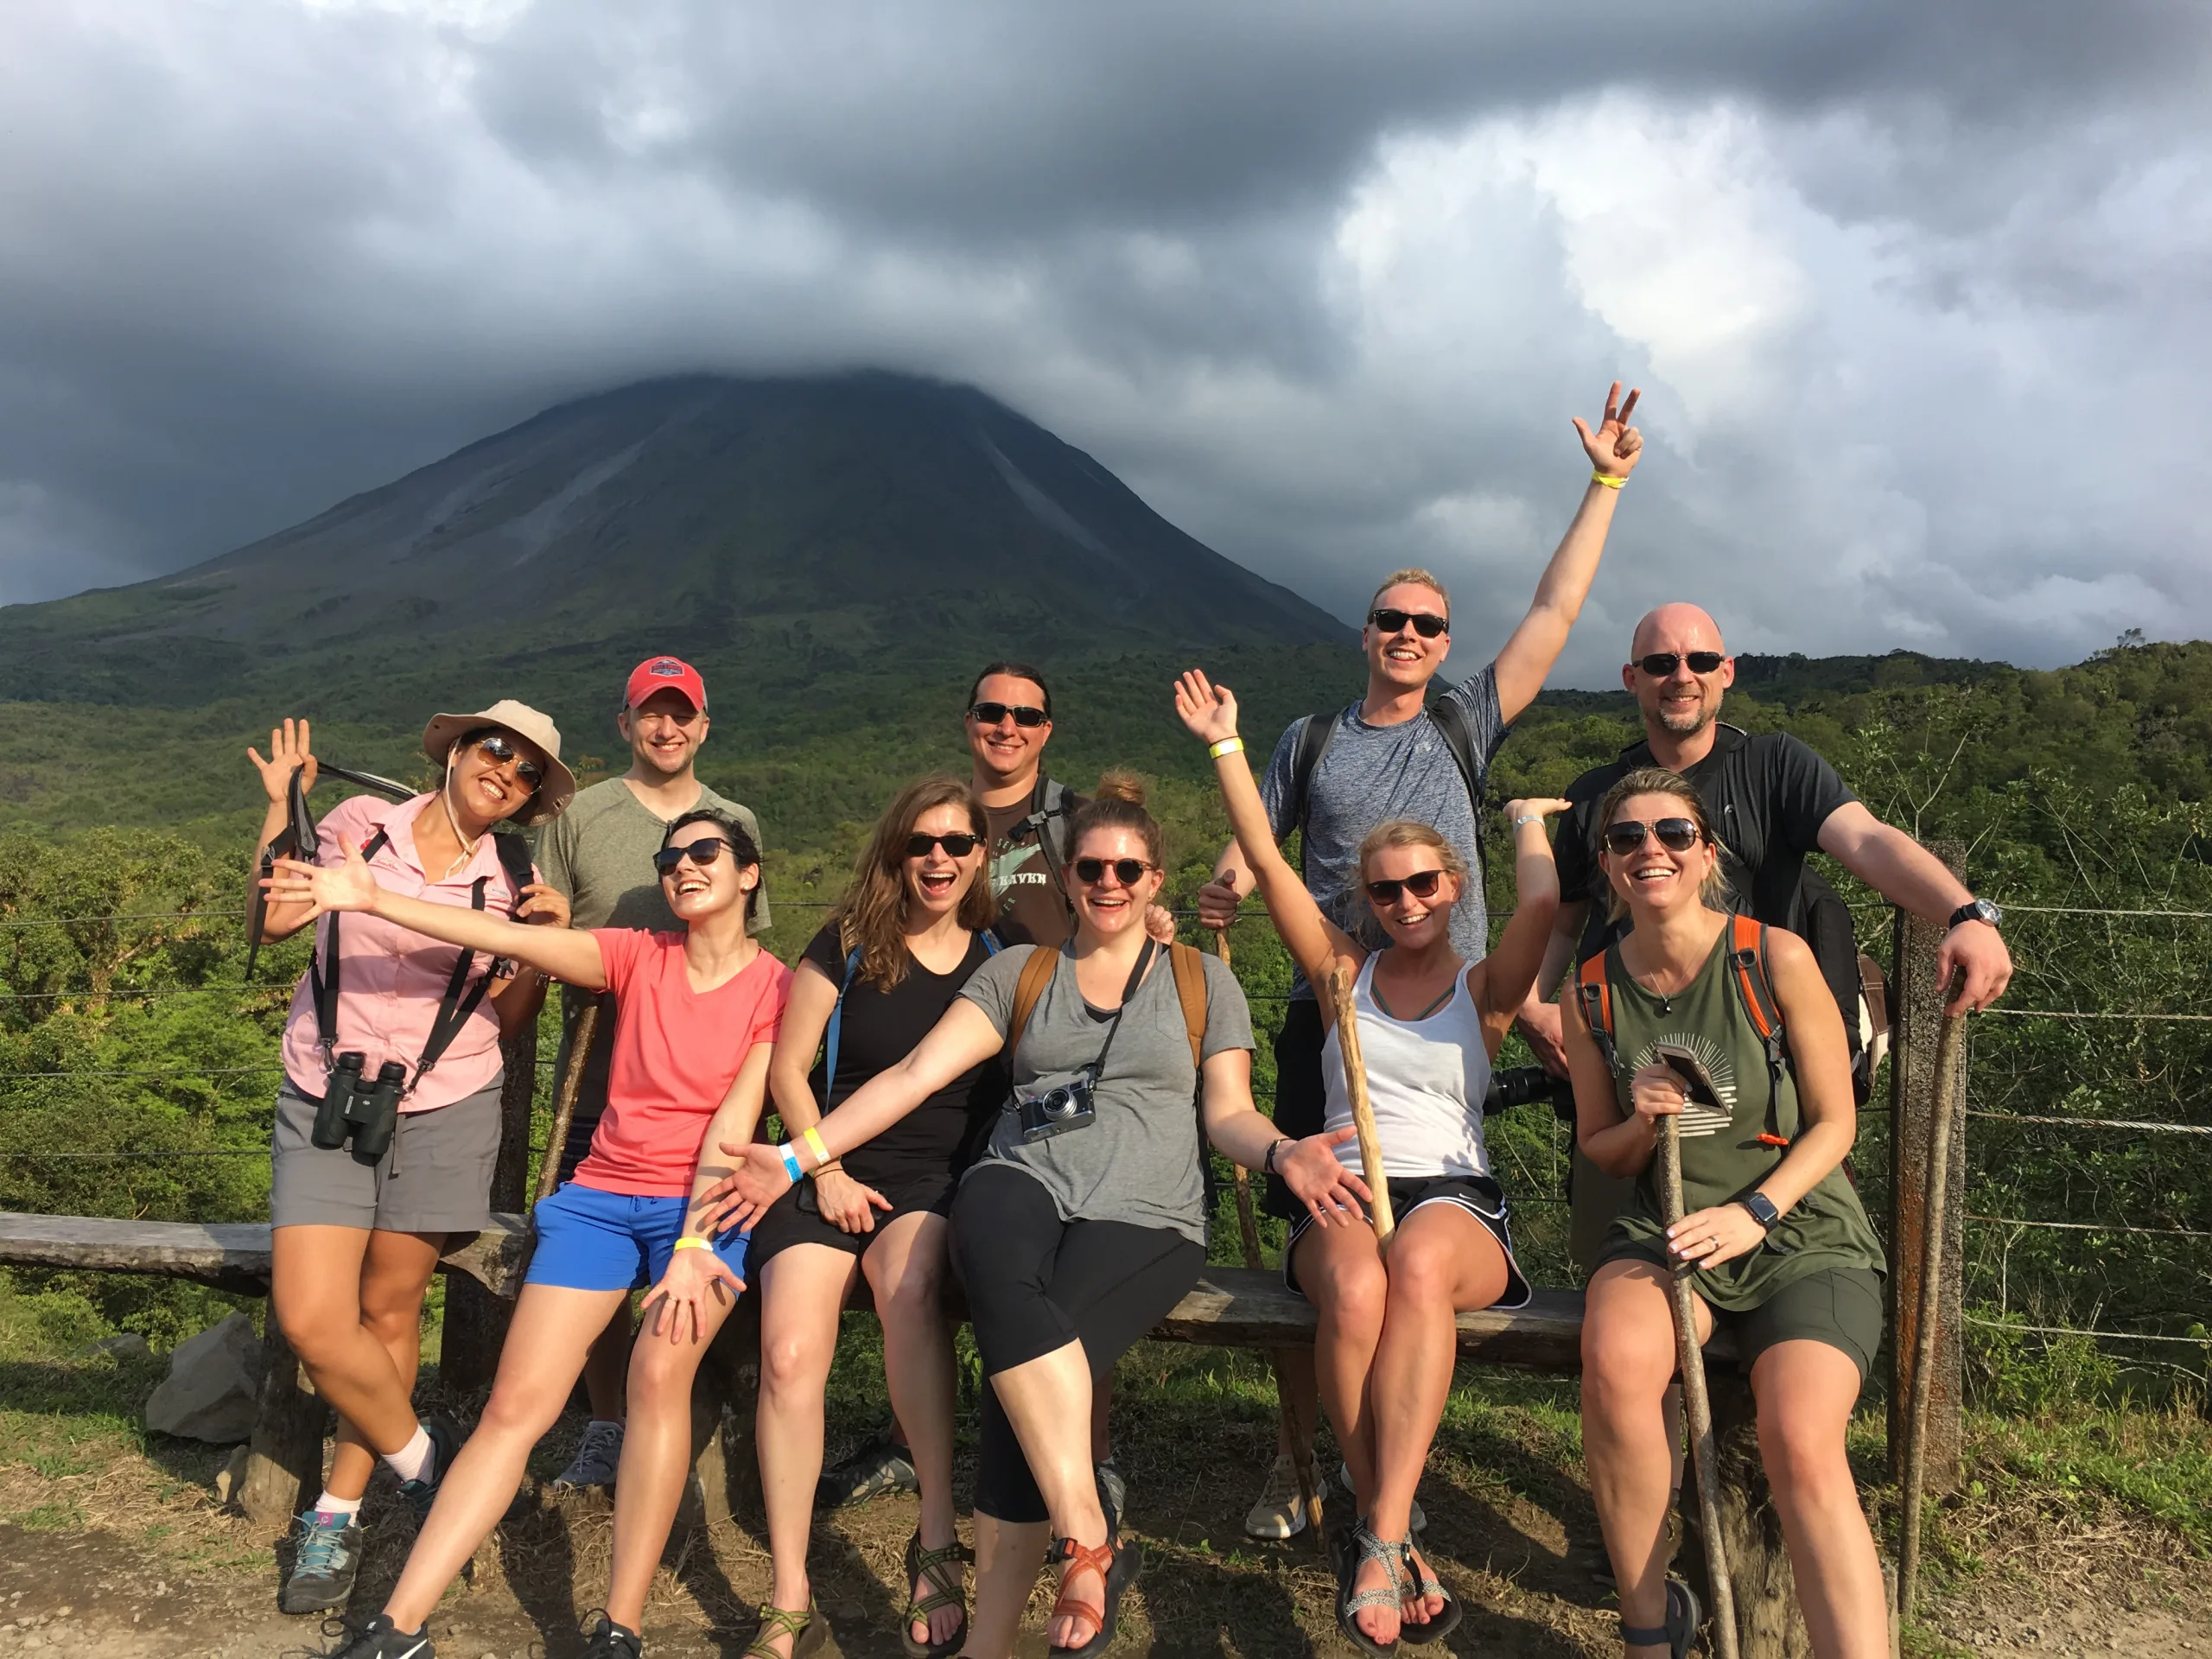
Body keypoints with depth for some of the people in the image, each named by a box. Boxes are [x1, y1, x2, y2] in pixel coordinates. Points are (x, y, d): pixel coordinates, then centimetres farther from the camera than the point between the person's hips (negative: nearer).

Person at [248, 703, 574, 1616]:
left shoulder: (514, 879, 2)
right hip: (323, 1103, 0)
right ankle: (420, 1456, 17)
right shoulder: (362, 823, -1)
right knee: (310, 1320, -9)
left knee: (388, 1311, 8)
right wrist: (280, 803, -5)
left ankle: (338, 1513, 27)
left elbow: (508, 1017, 7)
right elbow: (273, 919, -3)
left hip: (444, 1110, 1)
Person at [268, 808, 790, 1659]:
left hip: (709, 1202, -3)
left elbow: (735, 1119, -11)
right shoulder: (639, 957, 5)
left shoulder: (777, 989, -2)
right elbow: (510, 938, -5)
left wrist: (695, 1244, -19)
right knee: (514, 1405, -5)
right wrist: (371, 899, -13)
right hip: (604, 1193, 3)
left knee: (661, 1368, -26)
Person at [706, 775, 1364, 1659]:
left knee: (1017, 1356, -29)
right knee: (1008, 1290, -38)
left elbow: (1228, 1113, 11)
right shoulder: (1018, 972, 16)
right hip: (1022, 1183, 1)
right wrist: (798, 1156, -2)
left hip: (1144, 1217, -1)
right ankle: (1090, 1542, -34)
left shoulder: (1201, 980, 16)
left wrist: (1284, 1153, -13)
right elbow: (916, 1073, 8)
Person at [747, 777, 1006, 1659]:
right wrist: (826, 1172, -5)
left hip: (940, 1176, 0)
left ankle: (937, 1539, -27)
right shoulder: (849, 944, 5)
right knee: (789, 1355, -24)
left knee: (910, 1285, -36)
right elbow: (787, 1070, 6)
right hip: (831, 1170, 1)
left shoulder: (999, 957, 8)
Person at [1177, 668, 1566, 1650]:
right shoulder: (1344, 975, 15)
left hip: (1456, 1203, -1)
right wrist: (1226, 747, 6)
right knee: (1356, 1289, -36)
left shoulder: (1483, 990, 11)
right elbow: (1269, 867, 7)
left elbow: (1541, 902, -9)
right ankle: (1399, 1549, -24)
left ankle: (1377, 1543, -35)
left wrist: (1527, 819, 11)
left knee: (1419, 1265, -39)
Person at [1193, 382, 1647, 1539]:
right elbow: (1250, 849, 13)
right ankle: (1298, 1457, 16)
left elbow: (1554, 612, 6)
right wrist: (1216, 896, -10)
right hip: (1326, 1009, 1)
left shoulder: (1466, 726, 9)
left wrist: (1605, 485, 6)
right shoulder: (1312, 741, 12)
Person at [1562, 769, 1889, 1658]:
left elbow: (1834, 1123, -2)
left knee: (1801, 1442, -29)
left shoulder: (1776, 958, -7)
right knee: (1614, 1362, -30)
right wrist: (1641, 1126, -10)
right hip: (1662, 1227, 2)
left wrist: (1754, 1212, -16)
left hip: (1801, 1229, -2)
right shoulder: (1593, 992, 3)